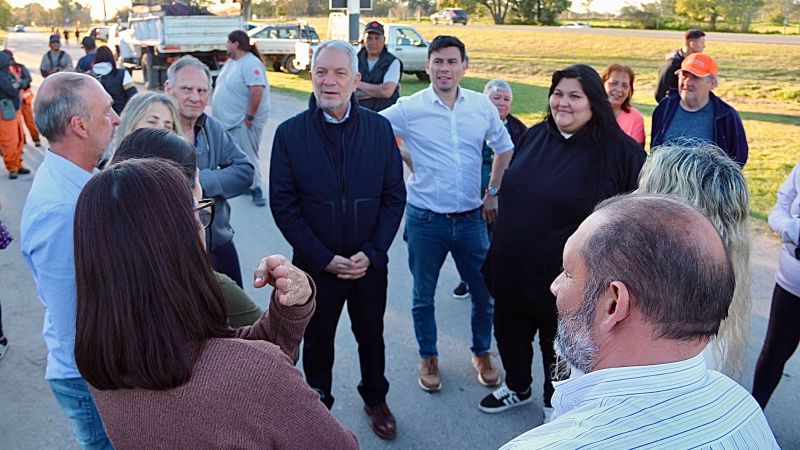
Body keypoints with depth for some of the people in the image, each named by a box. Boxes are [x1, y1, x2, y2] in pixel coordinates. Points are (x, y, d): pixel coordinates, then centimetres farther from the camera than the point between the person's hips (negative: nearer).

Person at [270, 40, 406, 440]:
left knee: (371, 336, 20)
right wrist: (324, 258, -14)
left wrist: (371, 253, -11)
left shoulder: (379, 128, -4)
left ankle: (376, 399, 44)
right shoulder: (290, 133, -9)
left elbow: (395, 195, -2)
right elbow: (283, 206, -9)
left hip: (370, 263, 1)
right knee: (317, 342, 17)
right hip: (315, 266, -1)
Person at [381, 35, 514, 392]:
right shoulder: (409, 108, -8)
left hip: (471, 218, 2)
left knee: (485, 294, 12)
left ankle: (481, 353, 37)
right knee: (423, 296, 13)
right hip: (425, 219, -2)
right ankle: (428, 357, 36)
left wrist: (493, 192, 11)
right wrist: (403, 159, 0)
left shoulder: (482, 106, 1)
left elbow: (504, 149, 15)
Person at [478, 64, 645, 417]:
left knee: (558, 346, 16)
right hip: (511, 268, 5)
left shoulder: (617, 150, -15)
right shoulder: (535, 136, 2)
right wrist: (498, 250, 15)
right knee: (509, 334, 21)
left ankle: (555, 405, 44)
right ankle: (517, 388, 50)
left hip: (565, 278, -5)